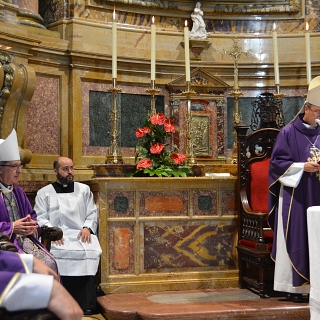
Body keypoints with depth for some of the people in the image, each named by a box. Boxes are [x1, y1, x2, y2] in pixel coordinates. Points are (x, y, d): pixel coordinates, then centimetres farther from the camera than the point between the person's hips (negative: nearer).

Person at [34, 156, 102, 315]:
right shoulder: (44, 193, 16)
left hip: (81, 235, 1)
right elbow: (40, 218, 6)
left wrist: (87, 227, -5)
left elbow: (92, 213, 16)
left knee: (89, 251, -33)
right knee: (56, 252, -36)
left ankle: (86, 307, -30)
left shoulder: (84, 189, 22)